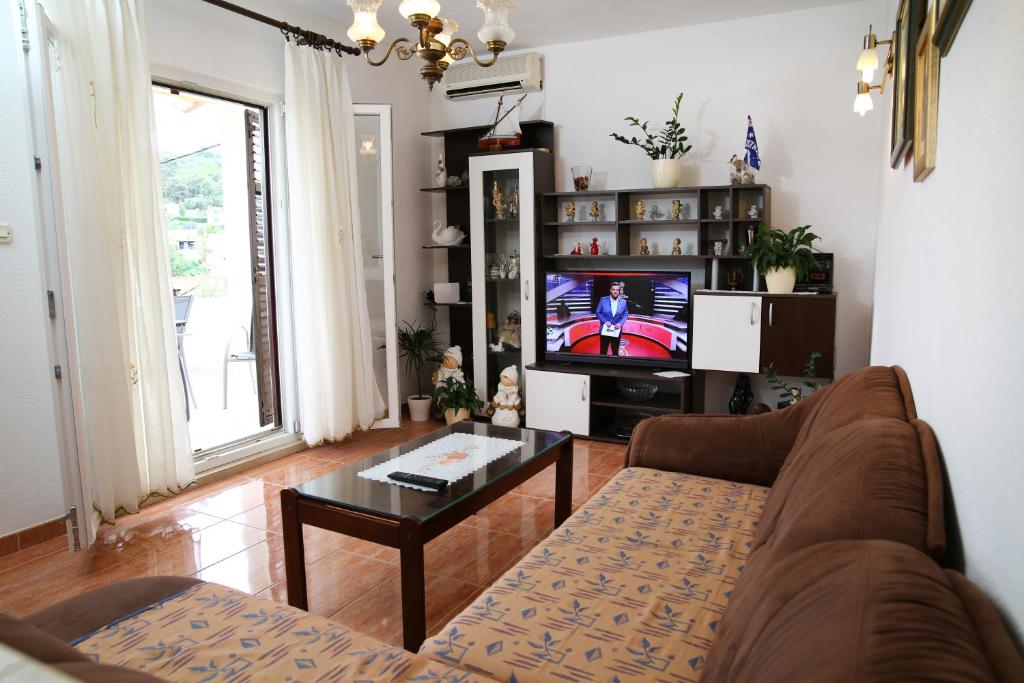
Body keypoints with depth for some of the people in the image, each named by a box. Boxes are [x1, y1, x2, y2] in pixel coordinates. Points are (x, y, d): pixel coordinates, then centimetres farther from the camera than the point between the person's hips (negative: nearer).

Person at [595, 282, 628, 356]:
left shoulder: (623, 302, 0)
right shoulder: (603, 300, -4)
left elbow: (625, 315, 5)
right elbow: (598, 313, 0)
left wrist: (620, 323, -14)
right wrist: (605, 321, -15)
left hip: (617, 330, 1)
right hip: (605, 329, -1)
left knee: (615, 351, 10)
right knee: (603, 351, 6)